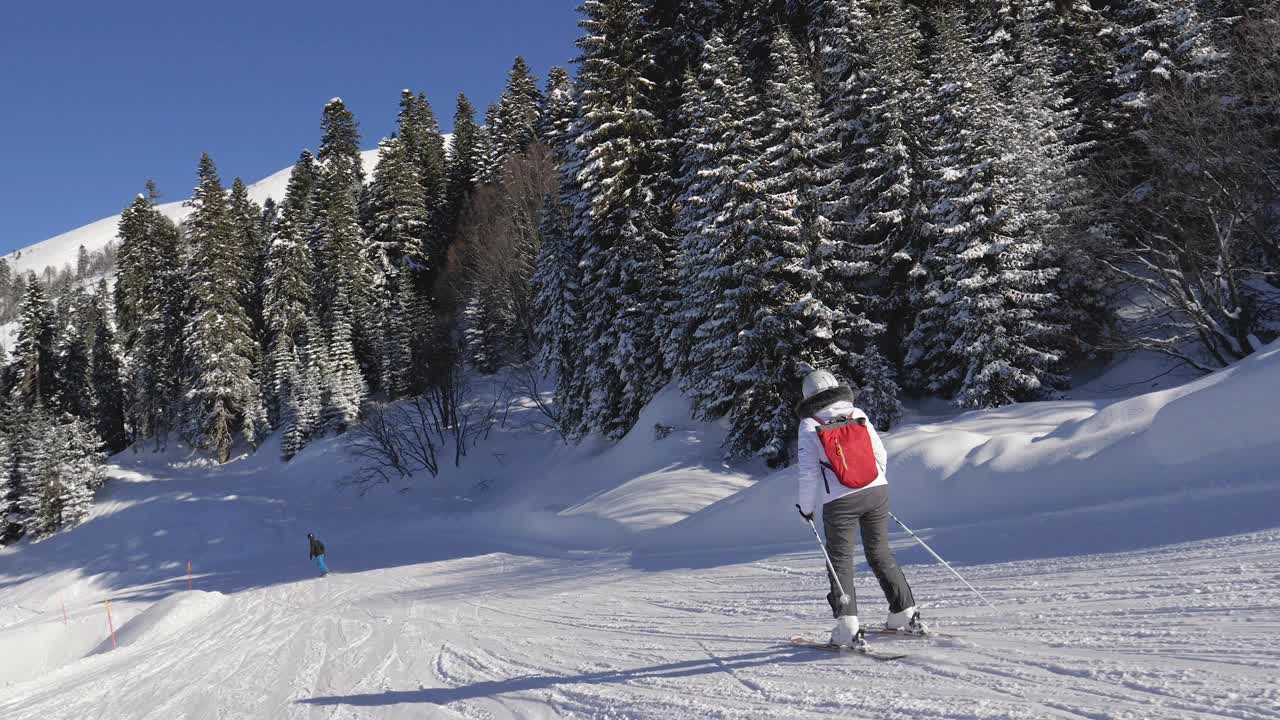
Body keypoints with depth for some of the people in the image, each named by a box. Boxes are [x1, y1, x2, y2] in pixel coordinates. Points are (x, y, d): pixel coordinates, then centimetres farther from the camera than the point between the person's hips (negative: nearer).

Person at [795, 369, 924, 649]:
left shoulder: (809, 425, -3)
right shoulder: (858, 414, 6)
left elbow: (808, 471, -5)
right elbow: (881, 455, 8)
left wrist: (806, 507, 6)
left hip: (840, 501, -4)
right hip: (877, 492, 4)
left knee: (840, 560, 5)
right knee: (881, 554, 17)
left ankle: (848, 628, -4)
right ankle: (906, 615, 20)